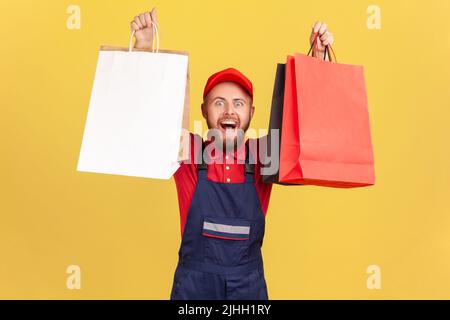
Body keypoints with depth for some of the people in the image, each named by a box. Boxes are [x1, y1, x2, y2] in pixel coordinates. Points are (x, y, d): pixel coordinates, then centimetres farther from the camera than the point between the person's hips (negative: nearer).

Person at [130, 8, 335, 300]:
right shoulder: (188, 152, -8)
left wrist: (318, 55, -17)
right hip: (193, 283, -1)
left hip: (250, 283, 1)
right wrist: (144, 48, -27)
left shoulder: (262, 156, -4)